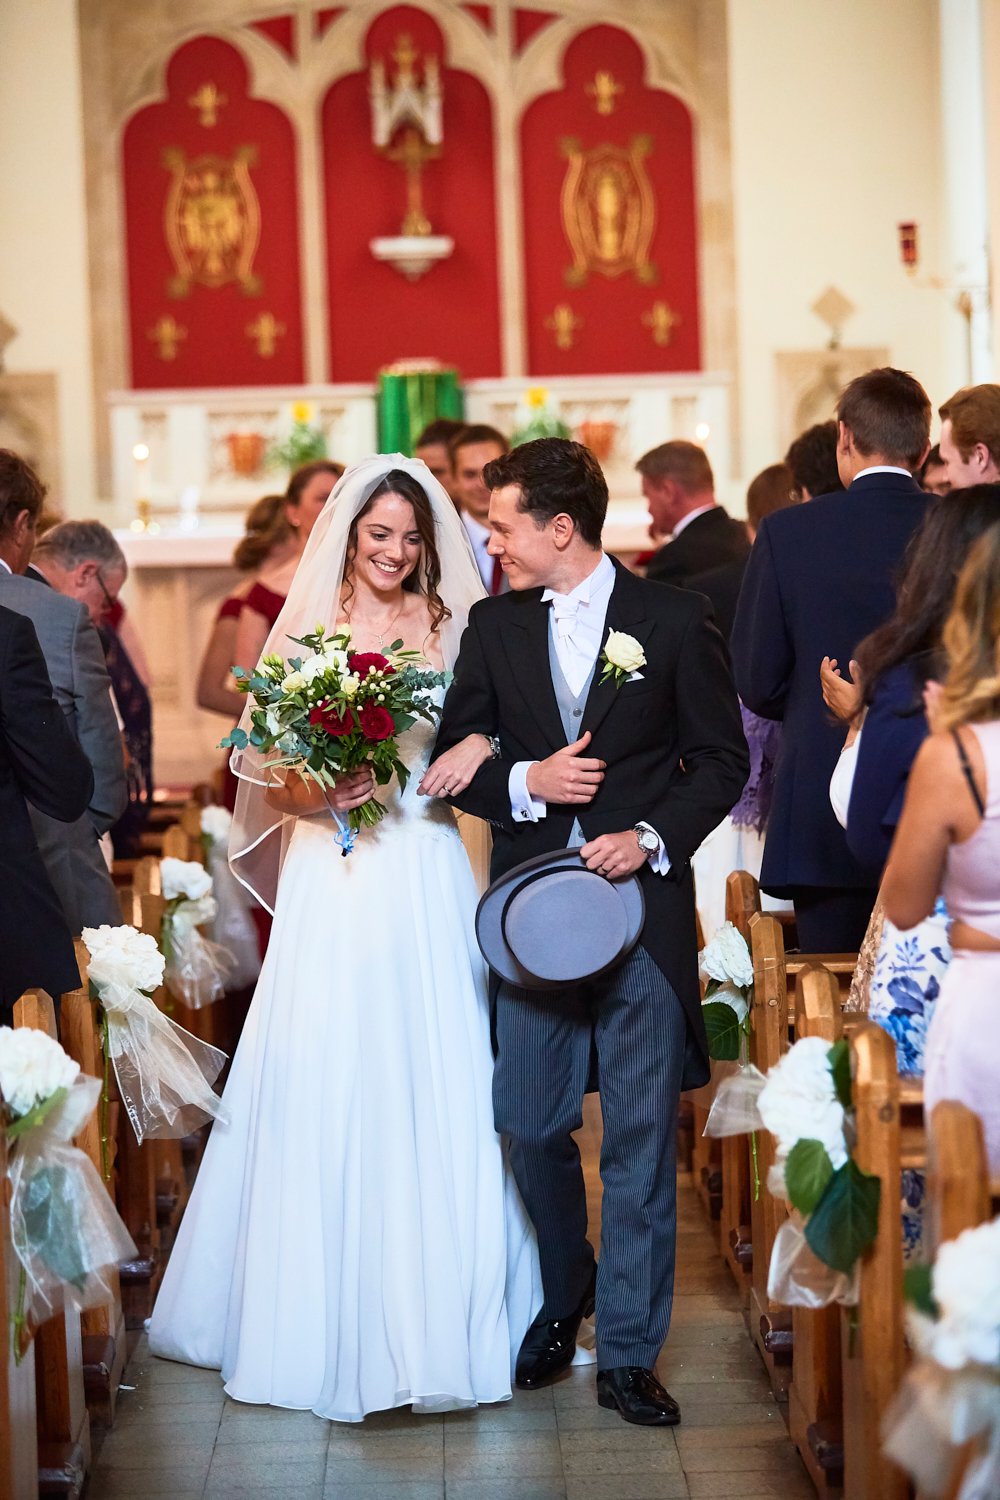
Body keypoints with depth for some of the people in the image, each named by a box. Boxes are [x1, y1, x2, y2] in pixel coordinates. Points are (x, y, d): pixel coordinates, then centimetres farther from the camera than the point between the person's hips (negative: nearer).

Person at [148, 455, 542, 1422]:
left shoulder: (449, 631, 8)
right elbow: (261, 770, 5)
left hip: (424, 881, 1)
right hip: (331, 882, 0)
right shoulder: (305, 628, 5)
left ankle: (435, 1310, 12)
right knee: (325, 1086, 0)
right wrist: (315, 790, -14)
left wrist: (484, 746, -16)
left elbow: (477, 741, 6)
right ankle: (325, 1314, 12)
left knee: (432, 1088, 0)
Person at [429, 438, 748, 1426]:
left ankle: (627, 1355, 11)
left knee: (640, 1142, 1)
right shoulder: (493, 627, 7)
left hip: (643, 900, -3)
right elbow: (451, 761, 9)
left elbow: (721, 760, 2)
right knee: (529, 1125, 7)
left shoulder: (673, 621, -2)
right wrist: (525, 781, -11)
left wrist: (652, 838, -13)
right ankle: (564, 1296, 33)